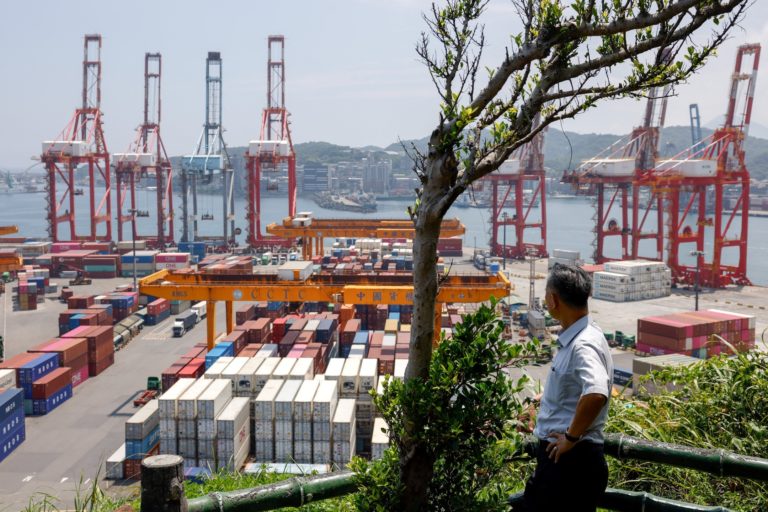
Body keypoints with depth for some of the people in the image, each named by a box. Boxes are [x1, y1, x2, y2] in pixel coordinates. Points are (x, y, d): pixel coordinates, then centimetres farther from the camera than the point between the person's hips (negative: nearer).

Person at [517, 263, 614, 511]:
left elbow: (596, 393, -40)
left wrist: (571, 437, -27)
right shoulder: (571, 339, 8)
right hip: (557, 456, 9)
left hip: (572, 461, -9)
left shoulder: (584, 345, -22)